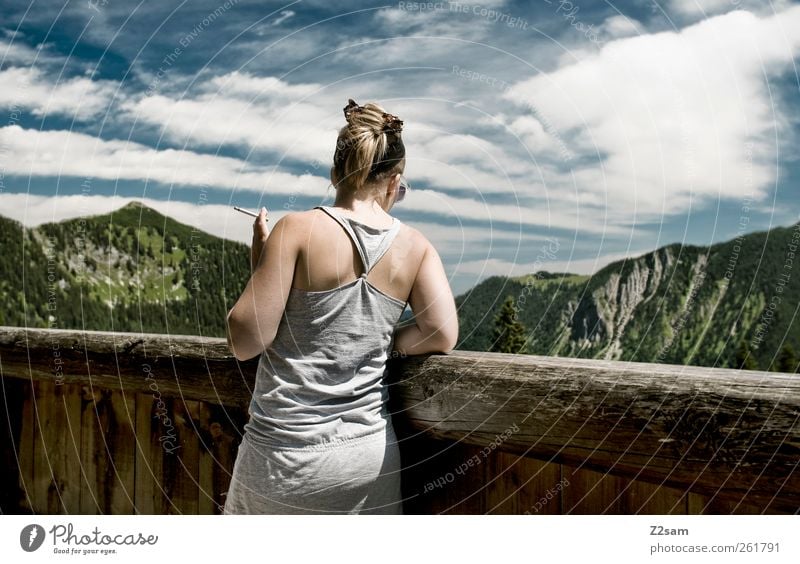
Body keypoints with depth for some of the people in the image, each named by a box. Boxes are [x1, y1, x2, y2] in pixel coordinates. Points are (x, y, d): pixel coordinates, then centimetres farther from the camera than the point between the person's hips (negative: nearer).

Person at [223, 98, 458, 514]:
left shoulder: (298, 229, -9)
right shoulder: (415, 246, 1)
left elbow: (244, 342, -11)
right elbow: (442, 336, -8)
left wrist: (259, 262, 3)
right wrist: (380, 344, 8)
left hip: (287, 453, -3)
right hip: (371, 454, 3)